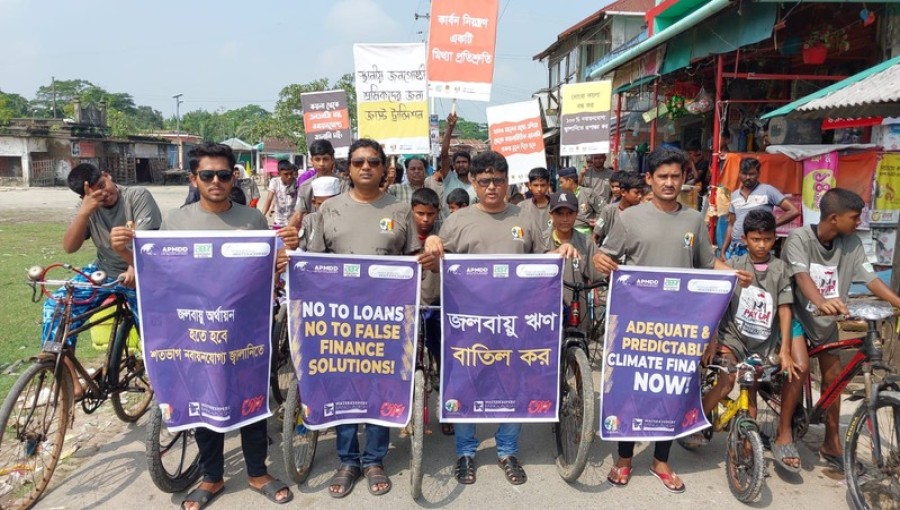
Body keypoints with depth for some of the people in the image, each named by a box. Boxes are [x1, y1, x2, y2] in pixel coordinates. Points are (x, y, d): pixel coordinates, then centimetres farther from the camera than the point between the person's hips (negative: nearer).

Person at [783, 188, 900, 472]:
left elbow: (871, 279, -12)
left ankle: (832, 443, 22)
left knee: (833, 377, 8)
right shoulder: (799, 238, -23)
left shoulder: (852, 244, -9)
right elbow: (802, 276, -36)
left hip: (827, 317, 5)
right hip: (797, 313, -5)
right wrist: (821, 302, -55)